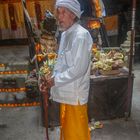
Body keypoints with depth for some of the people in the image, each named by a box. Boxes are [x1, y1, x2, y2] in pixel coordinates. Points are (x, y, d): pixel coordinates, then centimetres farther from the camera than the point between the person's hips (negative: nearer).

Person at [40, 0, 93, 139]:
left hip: (75, 93, -8)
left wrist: (56, 80, -16)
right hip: (66, 92, 8)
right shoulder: (65, 34, 8)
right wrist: (52, 79, 6)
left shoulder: (81, 35, -20)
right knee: (66, 127, 24)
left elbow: (78, 69, -24)